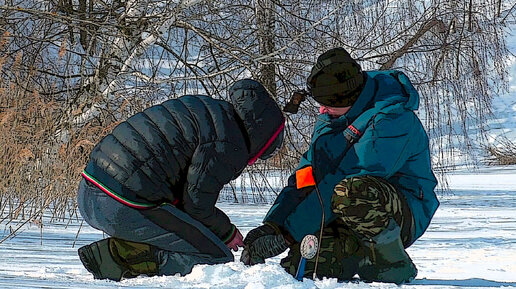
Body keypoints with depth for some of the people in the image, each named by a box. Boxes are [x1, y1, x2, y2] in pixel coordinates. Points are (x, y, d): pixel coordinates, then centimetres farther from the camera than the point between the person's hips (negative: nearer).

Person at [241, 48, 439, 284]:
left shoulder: (392, 118, -22)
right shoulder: (331, 115, 7)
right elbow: (308, 172, 5)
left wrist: (288, 233, -27)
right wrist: (272, 225, -9)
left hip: (406, 214, -7)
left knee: (351, 191, -39)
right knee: (298, 269, -18)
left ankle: (393, 265, -16)